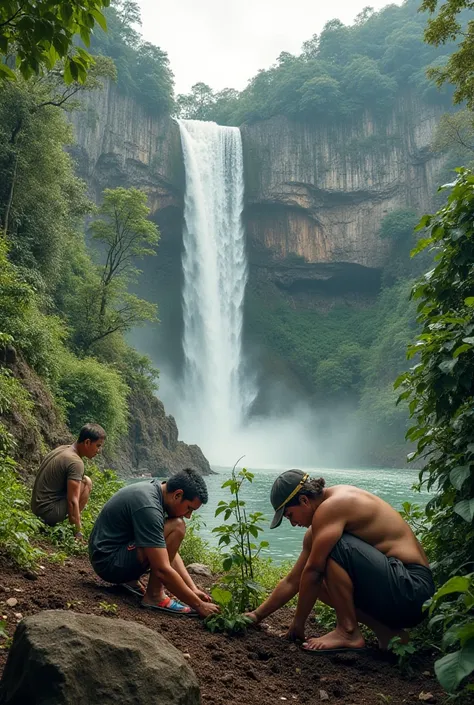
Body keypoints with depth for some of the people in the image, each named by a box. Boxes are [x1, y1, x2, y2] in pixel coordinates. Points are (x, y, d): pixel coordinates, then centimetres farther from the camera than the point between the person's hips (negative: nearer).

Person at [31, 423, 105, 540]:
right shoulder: (75, 462, -20)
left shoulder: (62, 449, 8)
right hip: (49, 511, -9)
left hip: (37, 507, 9)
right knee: (86, 483, -7)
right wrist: (78, 534, -20)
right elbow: (72, 501, -23)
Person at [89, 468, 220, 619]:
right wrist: (199, 605, -20)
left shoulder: (154, 489, 2)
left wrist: (193, 588, 1)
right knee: (176, 527, -21)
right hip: (109, 562, -10)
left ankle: (129, 579, 14)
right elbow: (162, 570, -28)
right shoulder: (148, 506, -27)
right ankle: (154, 596, -13)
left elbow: (169, 551, 7)